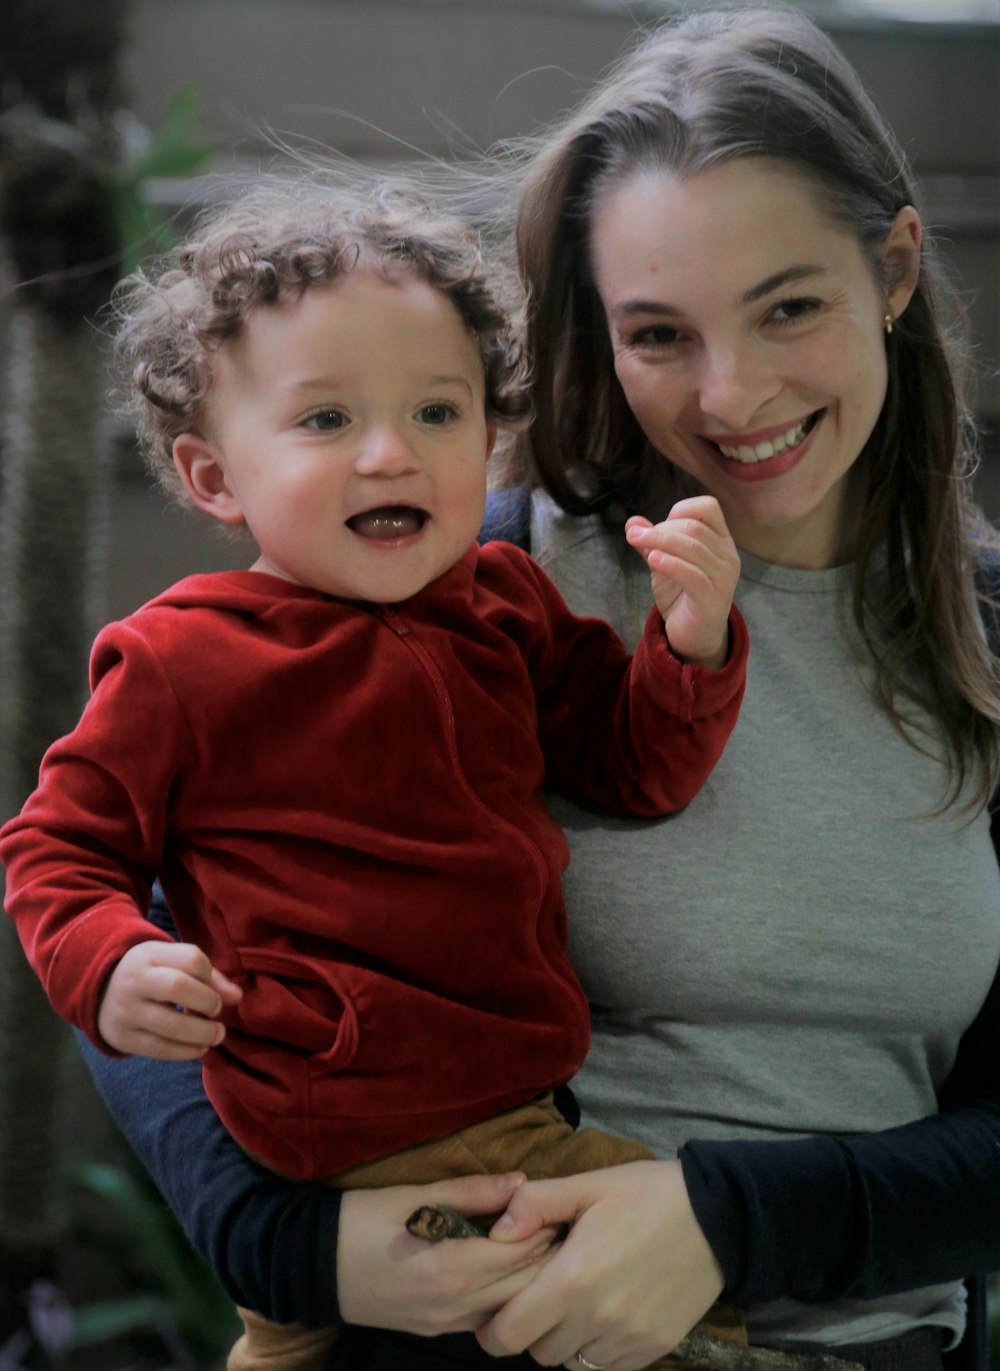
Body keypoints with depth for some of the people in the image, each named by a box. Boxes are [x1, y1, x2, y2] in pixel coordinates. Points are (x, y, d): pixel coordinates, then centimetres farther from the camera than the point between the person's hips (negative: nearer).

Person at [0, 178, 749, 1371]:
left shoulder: (505, 604, 8)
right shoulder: (182, 661, -7)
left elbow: (640, 770, 11)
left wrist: (692, 643, -7)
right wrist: (109, 967, -18)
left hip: (524, 1084, 6)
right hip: (342, 1130, -6)